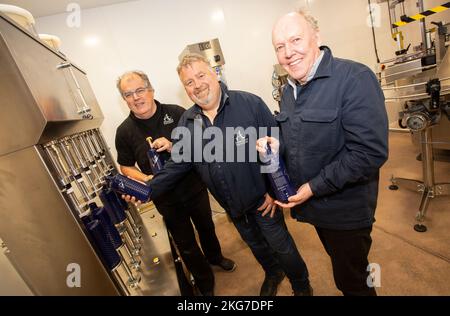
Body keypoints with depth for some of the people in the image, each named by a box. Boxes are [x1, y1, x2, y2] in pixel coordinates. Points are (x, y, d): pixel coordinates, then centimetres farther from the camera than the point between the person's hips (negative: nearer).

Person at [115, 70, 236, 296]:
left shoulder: (176, 113, -11)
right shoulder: (124, 131, -8)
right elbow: (126, 167, 1)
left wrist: (175, 147, -26)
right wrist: (145, 179, -19)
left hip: (195, 187, 1)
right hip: (166, 199, 0)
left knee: (206, 227, 24)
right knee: (186, 245, 15)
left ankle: (215, 256, 58)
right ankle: (205, 285, 43)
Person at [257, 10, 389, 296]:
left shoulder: (355, 78, -19)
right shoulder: (289, 90, 5)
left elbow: (370, 153, -25)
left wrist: (314, 187, -21)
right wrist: (277, 147, -8)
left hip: (345, 211, -6)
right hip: (312, 206, 7)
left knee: (351, 282, 15)